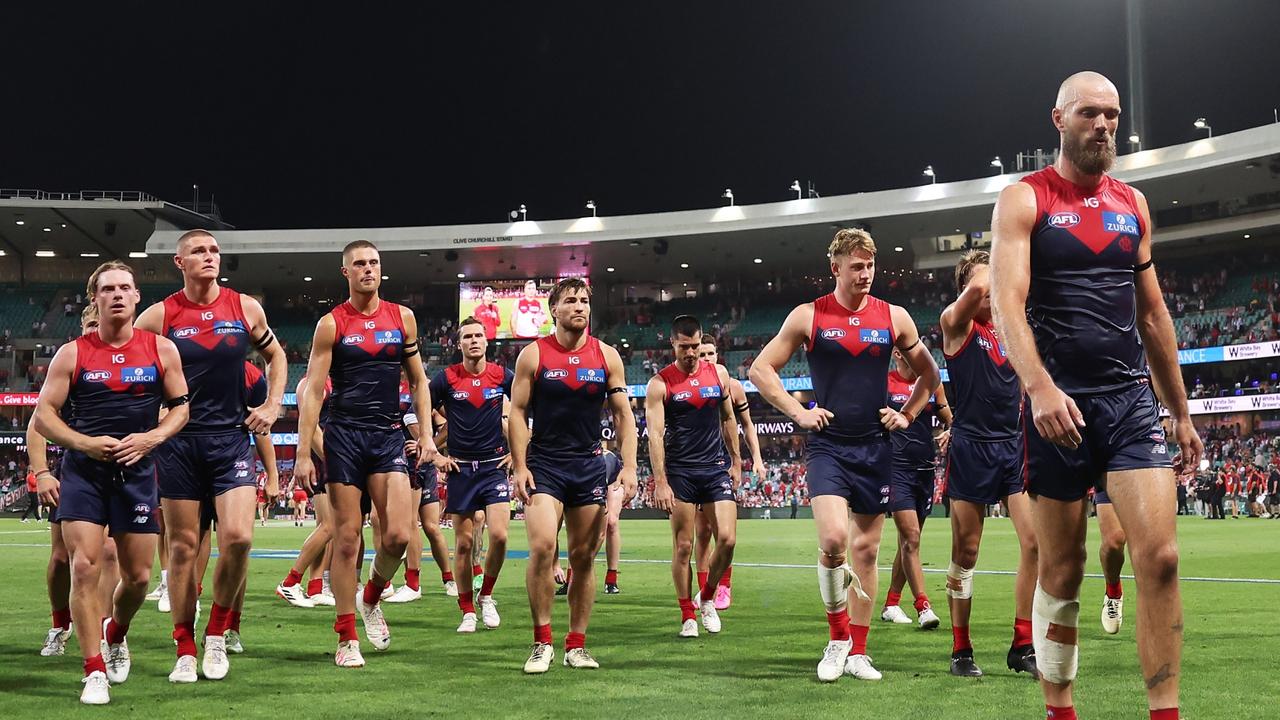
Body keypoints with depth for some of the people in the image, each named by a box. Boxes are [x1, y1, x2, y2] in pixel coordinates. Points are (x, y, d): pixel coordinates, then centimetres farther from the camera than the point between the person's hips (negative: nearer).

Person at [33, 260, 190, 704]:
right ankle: (94, 672, -4)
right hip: (83, 471, -1)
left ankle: (115, 635, 38)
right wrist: (85, 443, -16)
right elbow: (43, 415, 0)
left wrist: (151, 438, -10)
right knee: (84, 567, -13)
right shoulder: (72, 354, 0)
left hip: (136, 470, 1)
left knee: (138, 576, 6)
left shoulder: (161, 350, 3)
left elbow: (181, 406, 9)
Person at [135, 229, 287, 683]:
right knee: (183, 546, 2)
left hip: (232, 437, 1)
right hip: (178, 442, -1)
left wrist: (273, 406, 9)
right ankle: (185, 651, 12)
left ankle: (216, 633, 8)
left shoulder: (245, 308, 4)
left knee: (238, 537, -14)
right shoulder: (159, 316, -1)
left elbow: (275, 355, 20)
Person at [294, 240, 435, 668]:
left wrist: (426, 434, 6)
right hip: (344, 437, -2)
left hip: (388, 437, 2)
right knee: (346, 538, -1)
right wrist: (303, 454, -7)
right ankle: (346, 640, 7)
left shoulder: (402, 318, 9)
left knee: (399, 534, -11)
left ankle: (371, 598, 19)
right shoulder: (331, 324, 0)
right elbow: (313, 392, -2)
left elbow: (418, 380, 16)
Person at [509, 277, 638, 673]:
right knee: (542, 546, -19)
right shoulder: (534, 354, -2)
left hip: (589, 464, 3)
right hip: (543, 463, -3)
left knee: (584, 556, 4)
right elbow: (517, 413, 0)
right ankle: (542, 643, -8)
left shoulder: (607, 356, 4)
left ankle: (576, 645, 13)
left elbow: (623, 414, 7)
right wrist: (519, 467, -8)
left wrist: (629, 466, -3)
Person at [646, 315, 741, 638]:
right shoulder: (660, 384, -5)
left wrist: (736, 462, 15)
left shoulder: (718, 374, 7)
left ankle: (706, 597, 17)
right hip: (680, 471, -3)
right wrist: (660, 482, -17)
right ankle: (687, 615, 10)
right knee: (683, 546, -1)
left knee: (727, 539, -7)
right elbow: (655, 434, -10)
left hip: (716, 467, 3)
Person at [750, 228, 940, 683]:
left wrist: (907, 415, 6)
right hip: (827, 445, -3)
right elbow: (761, 369, 3)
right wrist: (798, 412, -5)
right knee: (833, 537, -21)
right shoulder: (809, 316, -1)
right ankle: (839, 636, 0)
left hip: (874, 448, 3)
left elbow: (928, 374, 18)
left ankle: (858, 653, 16)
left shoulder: (893, 317, 5)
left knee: (866, 549, 6)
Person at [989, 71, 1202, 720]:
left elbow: (1152, 314, 19)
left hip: (1132, 400, 3)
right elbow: (1007, 302, -13)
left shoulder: (1132, 204, 15)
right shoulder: (1024, 201, 0)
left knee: (1160, 556, -11)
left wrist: (1181, 412, 18)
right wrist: (1040, 387, -28)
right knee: (1061, 571, 3)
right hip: (1059, 405, -3)